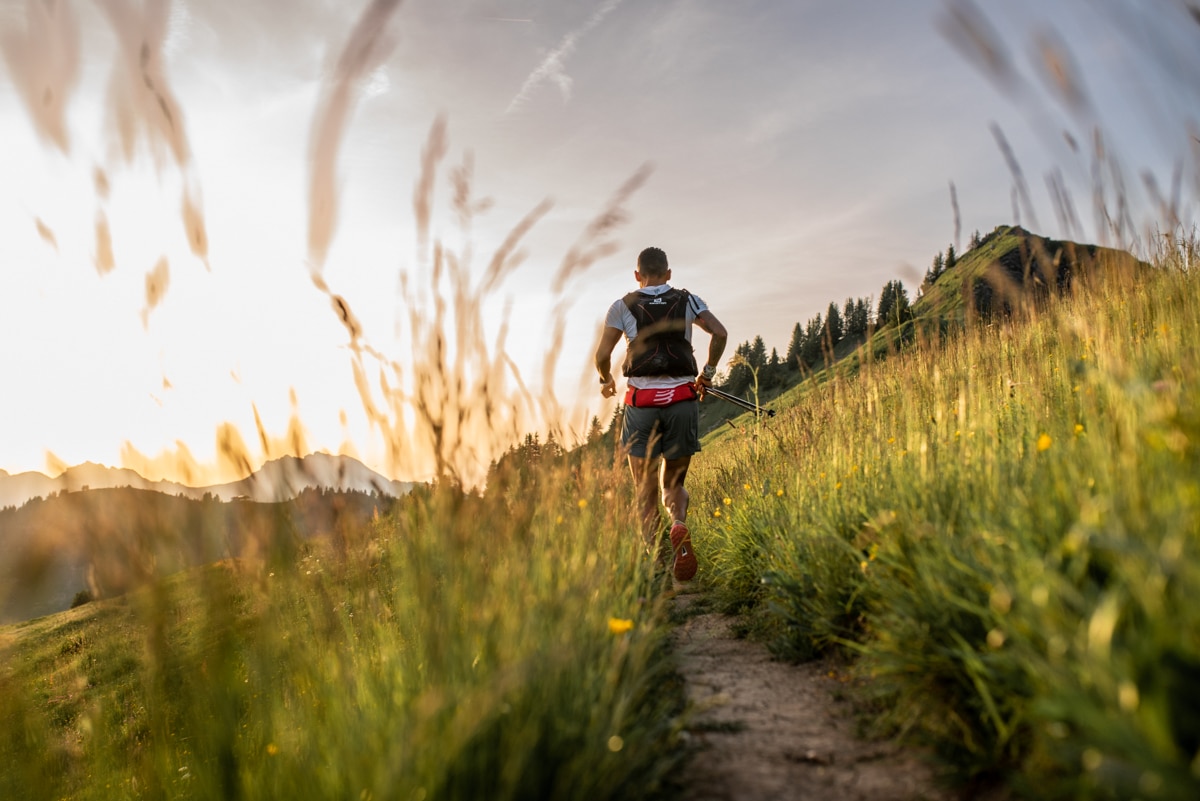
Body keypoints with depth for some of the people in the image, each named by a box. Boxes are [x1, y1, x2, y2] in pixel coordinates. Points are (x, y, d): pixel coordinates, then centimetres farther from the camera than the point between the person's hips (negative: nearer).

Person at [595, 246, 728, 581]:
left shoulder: (622, 306, 7)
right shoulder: (687, 301, 11)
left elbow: (602, 354, 0)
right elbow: (719, 333, 0)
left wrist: (606, 381, 19)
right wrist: (708, 372, 13)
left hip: (641, 401, -1)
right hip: (681, 399, 1)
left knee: (646, 492, 8)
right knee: (674, 483, 15)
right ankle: (679, 525, -17)